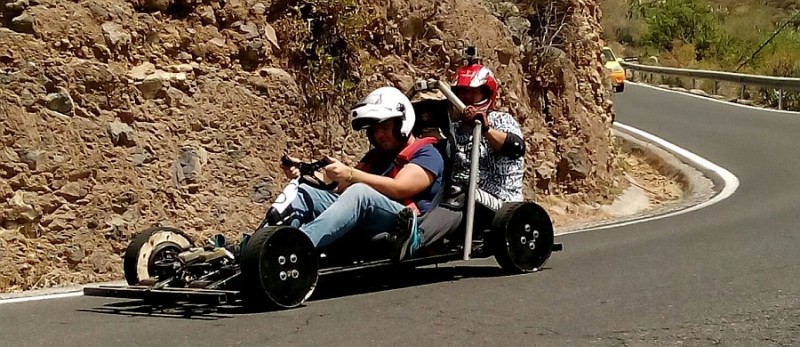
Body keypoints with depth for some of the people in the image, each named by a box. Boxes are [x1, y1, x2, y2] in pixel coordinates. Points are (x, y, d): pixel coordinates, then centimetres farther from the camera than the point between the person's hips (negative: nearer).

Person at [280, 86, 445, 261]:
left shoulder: (427, 154, 9)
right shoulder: (376, 156, 31)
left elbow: (398, 188, -10)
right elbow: (342, 189, 17)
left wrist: (349, 174, -18)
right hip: (363, 227, 7)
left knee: (360, 192, -35)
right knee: (302, 192, -7)